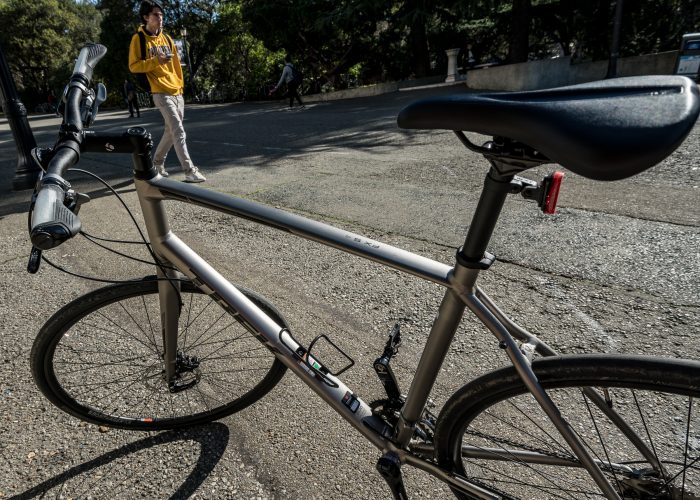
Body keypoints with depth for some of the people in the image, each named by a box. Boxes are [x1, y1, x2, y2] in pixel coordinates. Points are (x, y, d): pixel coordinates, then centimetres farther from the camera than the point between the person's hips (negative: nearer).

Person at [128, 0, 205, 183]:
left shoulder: (166, 38, 15)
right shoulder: (139, 39, -4)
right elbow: (133, 66, -8)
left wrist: (180, 84, 14)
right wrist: (156, 61, -19)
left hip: (177, 92, 7)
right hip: (161, 93, -7)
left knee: (171, 131, 12)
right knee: (178, 131, -15)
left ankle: (157, 162, 29)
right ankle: (190, 171, -16)